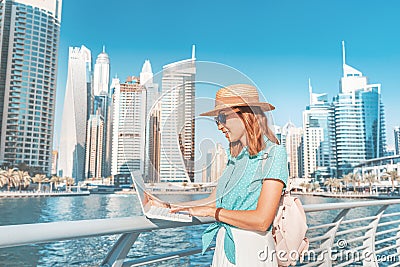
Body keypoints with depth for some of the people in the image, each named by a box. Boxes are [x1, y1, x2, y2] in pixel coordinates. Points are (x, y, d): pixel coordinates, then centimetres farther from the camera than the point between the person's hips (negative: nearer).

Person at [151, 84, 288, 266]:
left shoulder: (273, 154, -13)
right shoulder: (235, 158, 9)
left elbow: (262, 220, -20)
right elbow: (213, 200, 15)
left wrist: (210, 211, -12)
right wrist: (171, 207, 19)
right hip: (223, 251, 6)